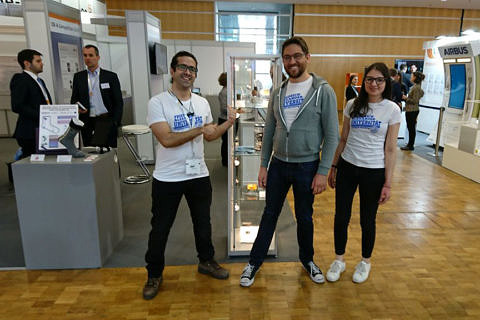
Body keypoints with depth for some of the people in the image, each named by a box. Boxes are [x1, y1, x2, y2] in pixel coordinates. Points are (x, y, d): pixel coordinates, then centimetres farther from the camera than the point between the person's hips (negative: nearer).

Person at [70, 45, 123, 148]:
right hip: (87, 123, 2)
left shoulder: (111, 76, 5)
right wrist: (77, 108, -7)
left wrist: (115, 122, -6)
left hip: (106, 121, -2)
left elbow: (118, 102, 3)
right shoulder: (78, 77, 13)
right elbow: (73, 100, 16)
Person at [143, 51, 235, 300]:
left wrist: (227, 123, -2)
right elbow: (166, 139, -23)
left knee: (203, 222, 19)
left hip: (199, 174, 5)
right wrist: (199, 129, -20)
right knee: (160, 228, 10)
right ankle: (154, 274, 30)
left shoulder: (202, 103, 6)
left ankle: (206, 261, 41)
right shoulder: (158, 102, -12)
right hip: (167, 178, -4)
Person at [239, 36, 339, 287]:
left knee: (304, 217, 14)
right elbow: (269, 131, 8)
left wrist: (322, 172, -14)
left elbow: (332, 135, -10)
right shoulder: (278, 93, 4)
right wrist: (263, 165, 5)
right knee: (269, 215, 14)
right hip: (278, 164, 4)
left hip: (307, 166, -3)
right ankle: (254, 263, 29)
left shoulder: (323, 90, -9)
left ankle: (307, 259, 39)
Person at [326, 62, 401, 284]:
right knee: (341, 217, 8)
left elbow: (390, 149, -5)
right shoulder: (353, 105, 3)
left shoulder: (392, 110, -5)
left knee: (367, 220, 11)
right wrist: (333, 167, 10)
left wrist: (388, 183, -6)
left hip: (374, 172, -2)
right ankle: (339, 260, 29)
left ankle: (365, 262, 35)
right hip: (347, 167, 3)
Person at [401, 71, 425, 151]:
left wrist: (406, 98, -11)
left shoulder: (417, 87, -16)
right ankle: (410, 144, 23)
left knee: (411, 128, -3)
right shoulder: (415, 86, 13)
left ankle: (410, 146, 4)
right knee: (411, 128, 14)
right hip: (410, 110, 10)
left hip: (412, 111, -10)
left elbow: (415, 101, -19)